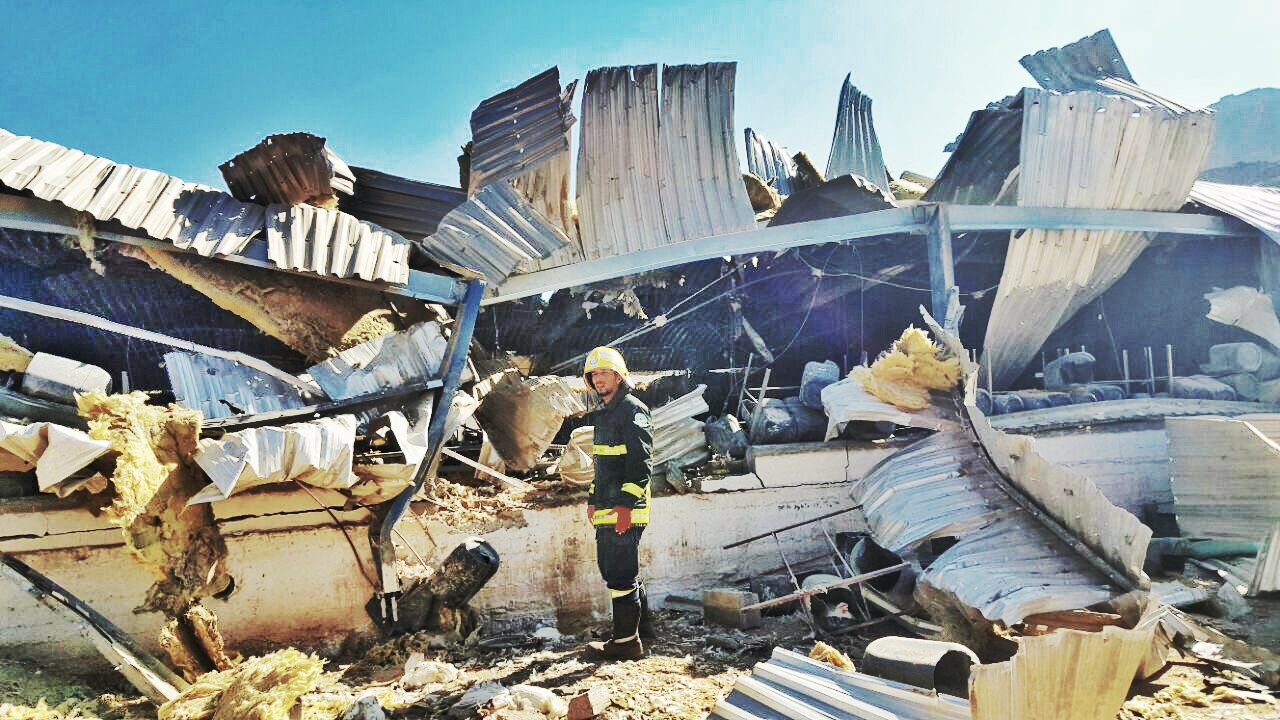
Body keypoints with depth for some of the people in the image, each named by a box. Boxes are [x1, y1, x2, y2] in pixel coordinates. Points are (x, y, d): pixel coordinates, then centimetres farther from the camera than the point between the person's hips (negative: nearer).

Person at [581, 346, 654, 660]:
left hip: (625, 509, -10)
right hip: (607, 508, 10)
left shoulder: (632, 410, -11)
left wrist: (626, 504, -23)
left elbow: (640, 461, -18)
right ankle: (642, 622, 33)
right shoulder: (604, 413, 20)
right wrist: (594, 499, 25)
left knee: (620, 573, -5)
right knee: (612, 567, 19)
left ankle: (627, 641, 4)